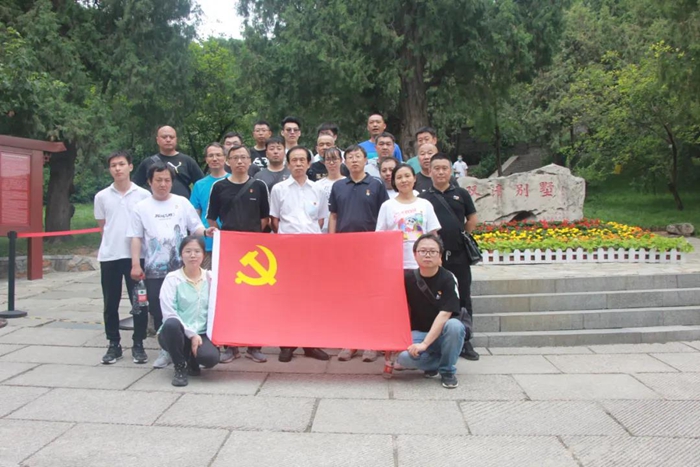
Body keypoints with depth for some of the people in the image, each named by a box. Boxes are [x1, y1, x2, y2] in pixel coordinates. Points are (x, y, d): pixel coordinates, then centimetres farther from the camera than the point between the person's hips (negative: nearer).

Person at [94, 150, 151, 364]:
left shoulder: (143, 195, -1)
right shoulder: (102, 196, 6)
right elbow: (102, 226, 14)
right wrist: (114, 239, 4)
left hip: (135, 255, -2)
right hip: (109, 256, 2)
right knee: (110, 303, 8)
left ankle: (138, 345, 14)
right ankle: (113, 345, 20)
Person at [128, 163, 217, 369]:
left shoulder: (182, 202, 6)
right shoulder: (141, 208, 6)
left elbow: (195, 227, 6)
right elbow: (136, 238, 3)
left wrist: (205, 232, -17)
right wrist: (135, 264, -5)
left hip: (181, 267, -1)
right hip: (155, 269, 1)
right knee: (158, 311, 5)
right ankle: (166, 349, 18)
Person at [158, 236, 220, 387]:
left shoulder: (210, 277, 4)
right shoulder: (172, 278, -5)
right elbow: (169, 314, -13)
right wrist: (191, 334, -18)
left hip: (201, 334, 2)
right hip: (178, 334, -2)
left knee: (210, 357, -30)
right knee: (172, 324, -37)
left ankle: (192, 360, 10)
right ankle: (180, 368, -11)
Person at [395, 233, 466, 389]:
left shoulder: (448, 279, -14)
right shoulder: (408, 278, -4)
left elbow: (444, 314, -22)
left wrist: (424, 344, -29)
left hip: (443, 333, -1)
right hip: (419, 332, 1)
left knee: (454, 326, -36)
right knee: (405, 357, -31)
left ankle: (447, 371, -9)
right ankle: (436, 362, 4)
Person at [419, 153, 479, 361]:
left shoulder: (461, 194, 6)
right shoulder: (424, 197, 4)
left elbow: (472, 220, 12)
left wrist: (460, 237, 7)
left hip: (458, 254, 1)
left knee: (463, 298, 5)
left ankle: (464, 342, 15)